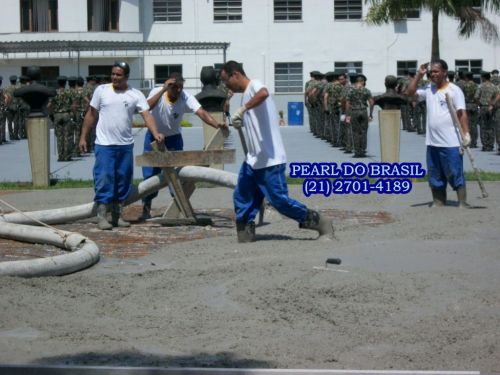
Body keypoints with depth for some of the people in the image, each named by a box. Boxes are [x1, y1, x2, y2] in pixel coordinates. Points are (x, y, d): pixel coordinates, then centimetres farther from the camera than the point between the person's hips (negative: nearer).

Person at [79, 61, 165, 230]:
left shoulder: (136, 95, 2)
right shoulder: (101, 90, 2)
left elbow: (147, 115, -7)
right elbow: (91, 115, 8)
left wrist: (155, 133, -24)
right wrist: (83, 137, 6)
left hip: (126, 145, 2)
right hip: (104, 145, -2)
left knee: (123, 181, 7)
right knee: (104, 179, -7)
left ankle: (117, 215, 17)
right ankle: (101, 216, -3)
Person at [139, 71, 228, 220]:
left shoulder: (186, 97, -20)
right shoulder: (157, 92, -21)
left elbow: (201, 112, -34)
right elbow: (147, 107, -41)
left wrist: (217, 124, -50)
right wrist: (163, 90, -46)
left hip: (174, 137, 1)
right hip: (154, 136, -1)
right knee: (150, 173, 0)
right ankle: (146, 208, 13)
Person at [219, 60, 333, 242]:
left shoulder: (254, 85, -12)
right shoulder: (246, 94, 18)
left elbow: (264, 93, -38)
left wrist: (242, 110, -36)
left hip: (270, 161, -10)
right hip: (253, 160, 10)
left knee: (280, 200, -7)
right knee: (241, 198, 7)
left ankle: (321, 224, 5)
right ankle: (245, 237, 12)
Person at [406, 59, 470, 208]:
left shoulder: (454, 90, -5)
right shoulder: (429, 89, 12)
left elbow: (462, 113, -9)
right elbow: (410, 92, 15)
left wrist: (466, 134, -17)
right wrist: (419, 74, 8)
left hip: (451, 143, -6)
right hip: (432, 142, 6)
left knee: (455, 174, -4)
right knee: (435, 176, 11)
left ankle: (462, 204, 0)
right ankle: (438, 202, 20)